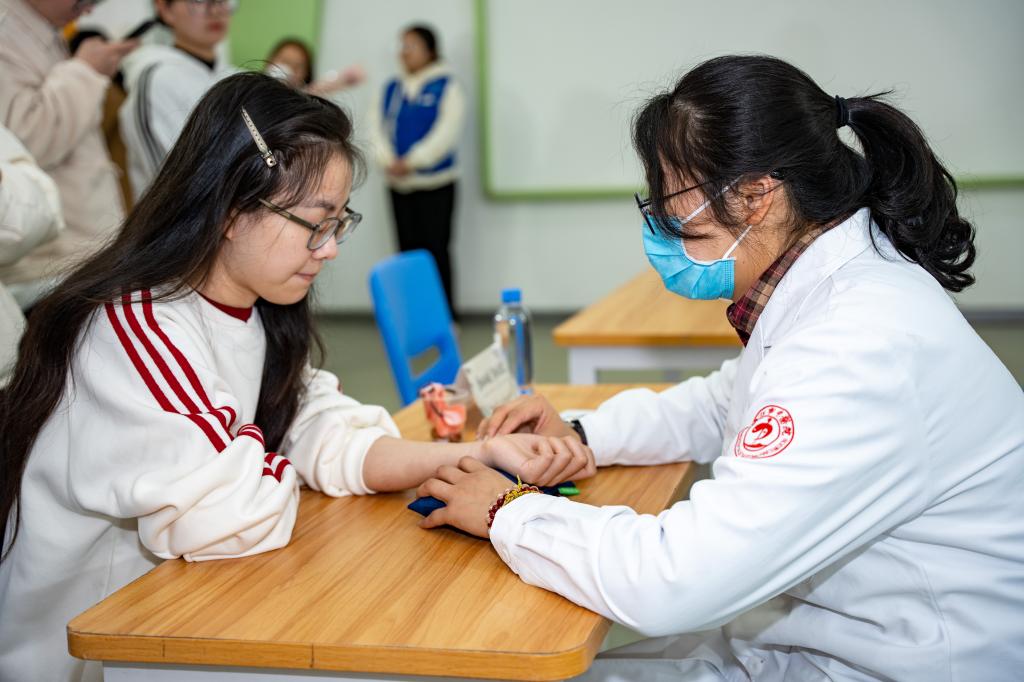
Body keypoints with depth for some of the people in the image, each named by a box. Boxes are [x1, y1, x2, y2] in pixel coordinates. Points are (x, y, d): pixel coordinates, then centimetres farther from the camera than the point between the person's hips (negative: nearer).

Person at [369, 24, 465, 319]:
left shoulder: (446, 86, -4)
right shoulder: (391, 88, 12)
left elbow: (446, 131, -14)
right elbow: (377, 126, 5)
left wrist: (412, 161, -19)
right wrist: (388, 160, -12)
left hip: (435, 183, -5)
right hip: (399, 184, 5)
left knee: (436, 250, -6)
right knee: (409, 250, 8)